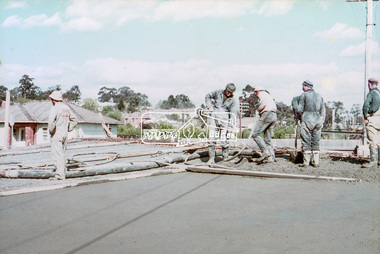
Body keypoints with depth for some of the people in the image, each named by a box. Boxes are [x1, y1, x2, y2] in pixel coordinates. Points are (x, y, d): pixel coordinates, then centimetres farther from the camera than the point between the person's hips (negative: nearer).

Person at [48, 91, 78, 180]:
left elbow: (51, 121, -25)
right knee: (63, 154, 13)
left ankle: (59, 175, -9)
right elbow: (74, 120, 19)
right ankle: (63, 174, 17)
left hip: (56, 135, -8)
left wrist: (51, 131, -11)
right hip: (65, 135, 8)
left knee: (57, 154, -6)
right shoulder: (66, 107, 13)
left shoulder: (55, 108, -11)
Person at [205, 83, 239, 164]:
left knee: (224, 140, -6)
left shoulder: (233, 101, 4)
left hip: (224, 120, -1)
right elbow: (208, 96, 23)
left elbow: (233, 113, -2)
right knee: (211, 139, -5)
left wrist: (230, 125, -14)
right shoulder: (218, 93, 9)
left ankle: (225, 158, 11)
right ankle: (211, 158, 4)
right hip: (214, 118, 1)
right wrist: (209, 106, 8)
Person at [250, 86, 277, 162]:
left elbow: (263, 104, -14)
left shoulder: (262, 94, 5)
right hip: (274, 116, 9)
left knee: (255, 134, -10)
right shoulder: (268, 95, 32)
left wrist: (258, 110, 2)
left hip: (267, 114, -9)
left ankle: (265, 151, -20)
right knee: (268, 138, 8)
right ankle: (271, 158, 1)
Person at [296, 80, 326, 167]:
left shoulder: (303, 95, -1)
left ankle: (306, 162, -3)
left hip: (307, 120, -5)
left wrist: (300, 115, 13)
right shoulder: (319, 96, 16)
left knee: (306, 141, -1)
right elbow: (323, 110, 15)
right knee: (315, 141, 9)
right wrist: (322, 121, 16)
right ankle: (316, 162, 7)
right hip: (318, 120, 5)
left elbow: (300, 109, -6)